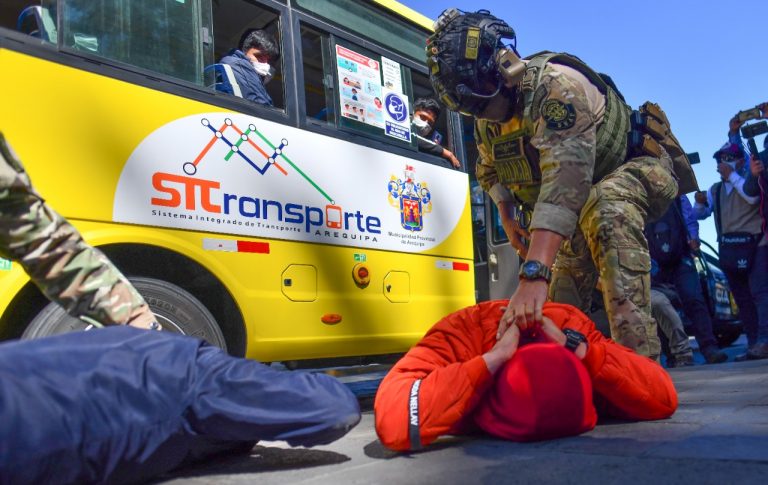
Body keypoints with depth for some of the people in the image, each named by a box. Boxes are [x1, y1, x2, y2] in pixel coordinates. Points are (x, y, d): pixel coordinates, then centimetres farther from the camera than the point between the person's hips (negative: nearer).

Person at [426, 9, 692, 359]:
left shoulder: (555, 84, -33)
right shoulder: (485, 124, -5)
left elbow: (566, 178, -47)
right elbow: (490, 172, 18)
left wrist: (533, 276, -56)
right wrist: (508, 221, 4)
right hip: (582, 202, 8)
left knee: (605, 214, -41)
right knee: (559, 302, -1)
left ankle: (637, 357, -44)